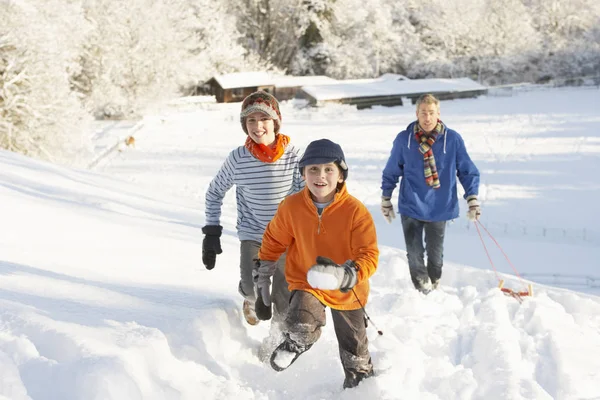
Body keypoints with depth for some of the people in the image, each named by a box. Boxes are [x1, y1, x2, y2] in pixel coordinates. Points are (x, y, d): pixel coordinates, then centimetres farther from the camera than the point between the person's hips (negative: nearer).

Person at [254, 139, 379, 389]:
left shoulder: (355, 210, -24)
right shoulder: (291, 206, -16)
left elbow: (369, 256, -25)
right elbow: (274, 241, 1)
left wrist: (345, 276, -43)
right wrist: (263, 276, 5)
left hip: (347, 291, 0)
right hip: (306, 283, 0)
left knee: (354, 347, 19)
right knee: (300, 325, -30)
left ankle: (361, 381, 51)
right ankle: (295, 343, 7)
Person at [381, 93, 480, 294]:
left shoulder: (452, 139, -8)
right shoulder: (403, 139, -6)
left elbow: (468, 171, 2)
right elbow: (390, 172, 7)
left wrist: (472, 199, -4)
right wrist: (386, 200, 11)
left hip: (439, 208, 0)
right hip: (411, 208, 0)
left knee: (435, 253, 14)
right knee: (415, 254, 1)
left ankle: (434, 286, 37)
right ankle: (422, 290, 20)